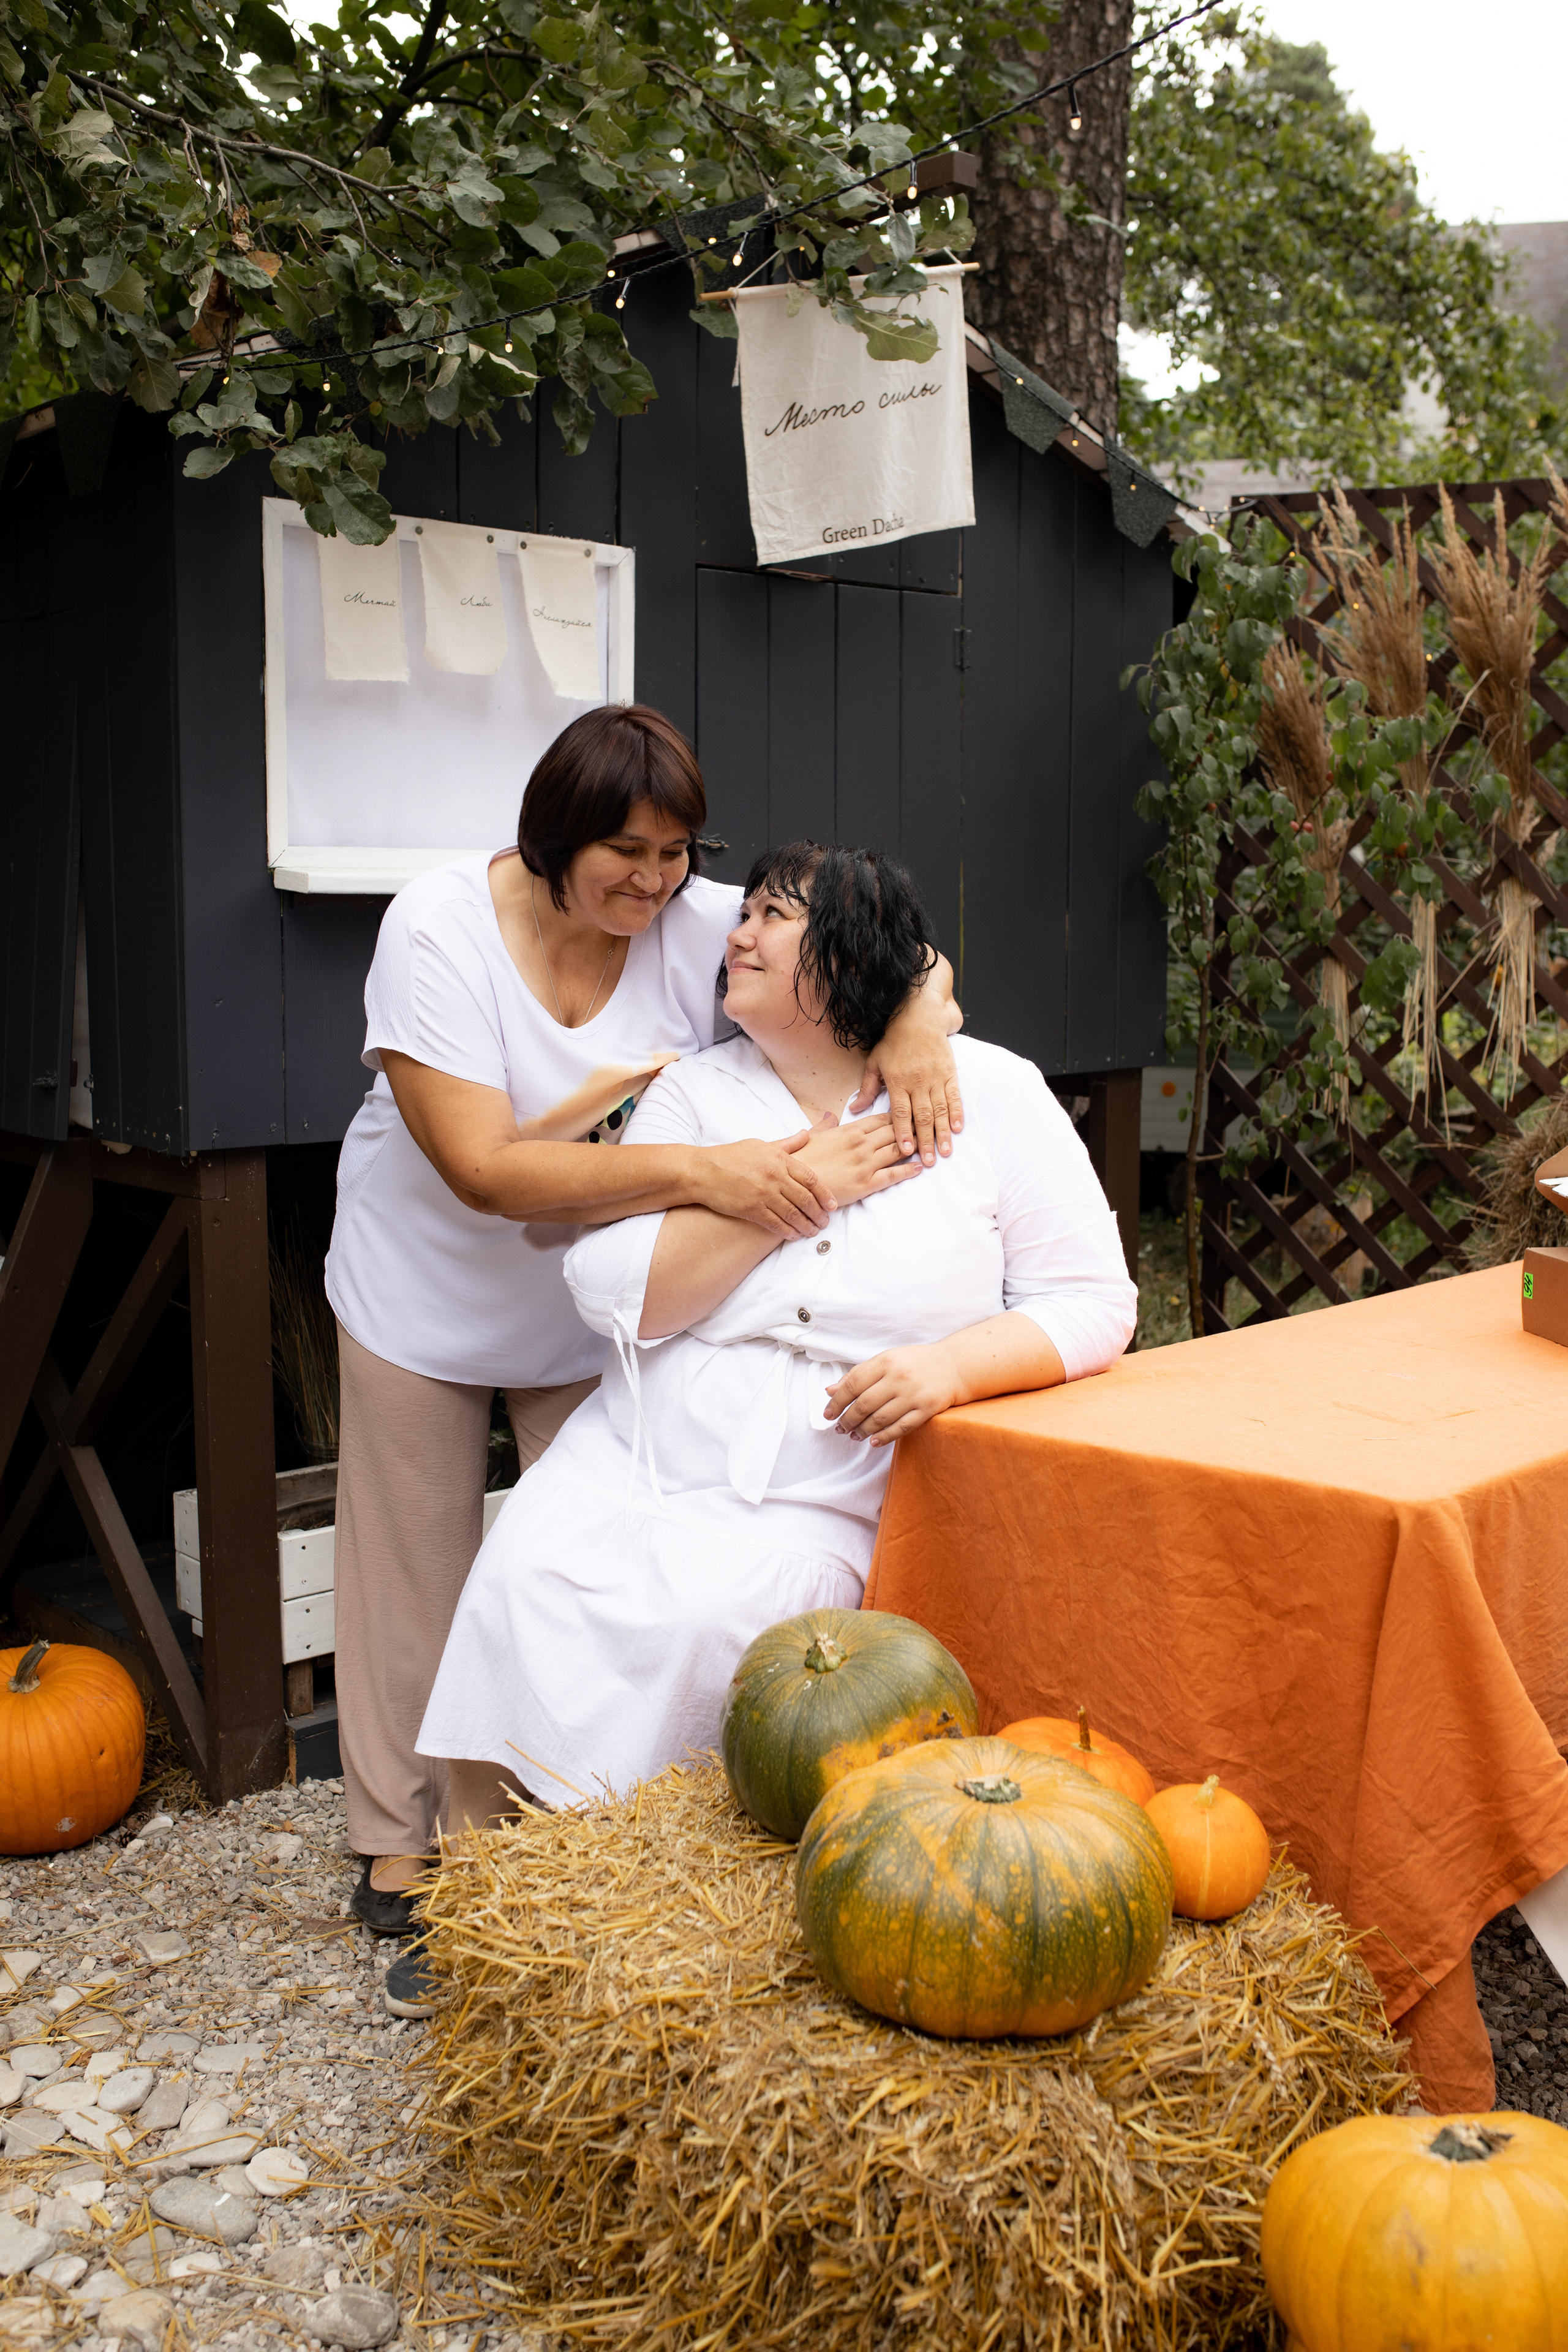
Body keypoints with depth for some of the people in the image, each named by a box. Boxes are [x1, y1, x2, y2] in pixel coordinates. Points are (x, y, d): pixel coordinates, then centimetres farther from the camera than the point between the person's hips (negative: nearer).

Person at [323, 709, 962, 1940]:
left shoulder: (702, 925, -18)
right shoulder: (438, 930, -26)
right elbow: (483, 1169, -36)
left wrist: (917, 1022, -40)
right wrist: (699, 1171, -46)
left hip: (604, 1309, 2)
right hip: (429, 1294, -1)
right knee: (418, 1564, 11)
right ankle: (400, 1839, 27)